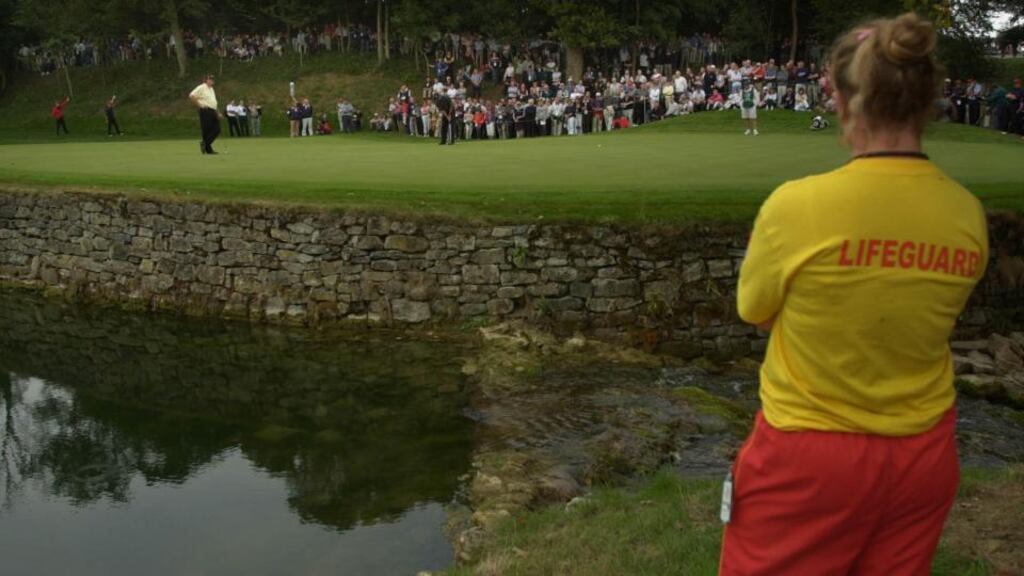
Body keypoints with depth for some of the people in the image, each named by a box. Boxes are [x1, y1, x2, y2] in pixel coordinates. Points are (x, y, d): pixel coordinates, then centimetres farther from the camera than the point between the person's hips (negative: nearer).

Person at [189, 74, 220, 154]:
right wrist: (199, 105, -12)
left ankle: (205, 143, 13)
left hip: (213, 111, 9)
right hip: (205, 111, -9)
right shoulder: (201, 88, -7)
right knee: (206, 130, -5)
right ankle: (208, 149, 2)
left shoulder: (211, 89, 20)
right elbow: (191, 96, -15)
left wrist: (217, 112, 18)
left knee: (217, 129, 2)